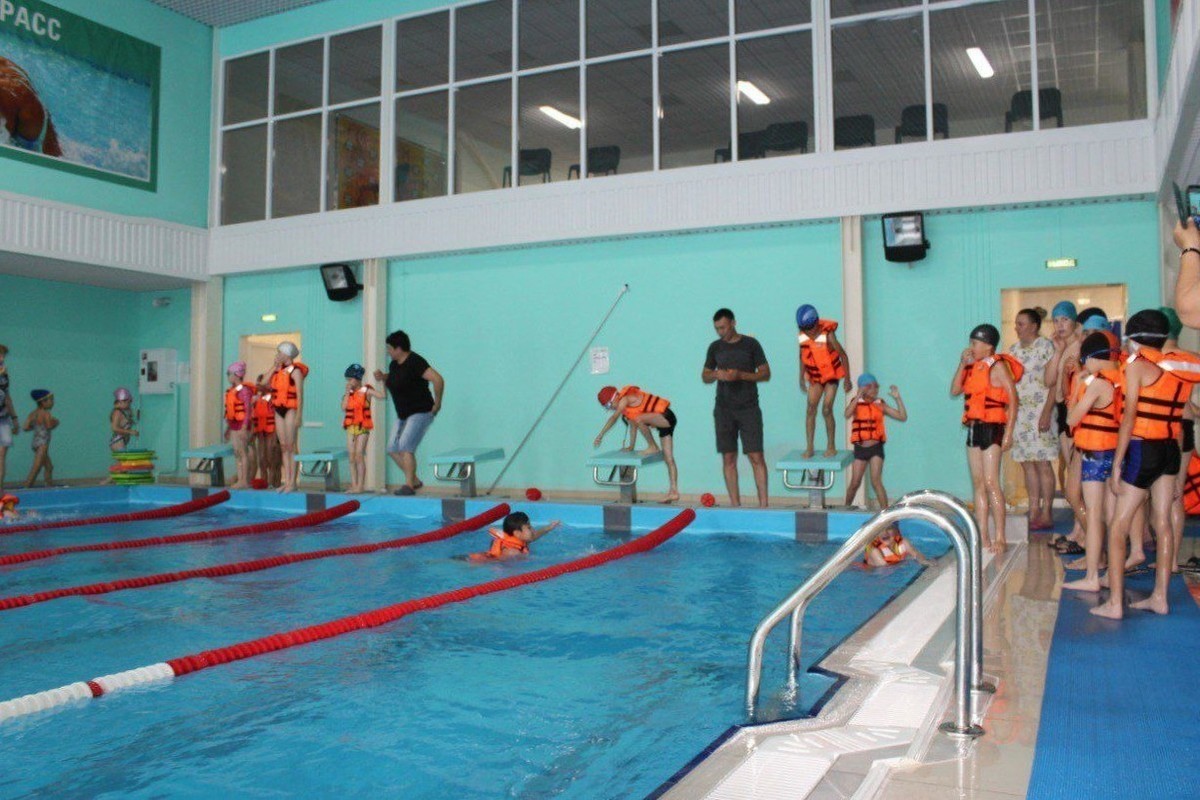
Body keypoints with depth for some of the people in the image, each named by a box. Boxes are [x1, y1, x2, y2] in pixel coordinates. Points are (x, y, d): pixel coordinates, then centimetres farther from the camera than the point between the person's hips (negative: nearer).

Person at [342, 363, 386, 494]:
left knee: (359, 456, -7)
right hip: (351, 427, 5)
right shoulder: (348, 393, 11)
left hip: (363, 427, -5)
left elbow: (382, 396, -16)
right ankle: (354, 485, 8)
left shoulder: (366, 391, -3)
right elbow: (344, 407, -4)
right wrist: (348, 392, -4)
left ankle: (360, 486, -4)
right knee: (352, 457, 4)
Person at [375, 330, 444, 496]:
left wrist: (437, 403, -22)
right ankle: (415, 480, 17)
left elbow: (438, 379, -29)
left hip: (420, 413, -10)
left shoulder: (415, 362, -20)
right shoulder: (394, 364, 7)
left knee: (406, 446, -18)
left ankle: (409, 485, -11)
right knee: (393, 449, 6)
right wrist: (383, 377, 8)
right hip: (403, 414, 10)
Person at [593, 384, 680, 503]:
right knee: (668, 459, 5)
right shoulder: (626, 408, 16)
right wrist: (631, 446, 19)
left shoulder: (626, 399, -12)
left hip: (666, 417, -10)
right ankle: (674, 491, 3)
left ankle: (653, 447, -16)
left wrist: (600, 435, -17)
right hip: (664, 422, 10)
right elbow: (633, 425, 21)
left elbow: (614, 418, -18)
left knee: (639, 419, -33)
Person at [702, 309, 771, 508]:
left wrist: (740, 375, -16)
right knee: (728, 458, 2)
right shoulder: (715, 347, 9)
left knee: (756, 457, -7)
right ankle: (735, 503, 8)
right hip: (724, 409, 3)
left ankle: (763, 503, -5)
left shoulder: (751, 344, 0)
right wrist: (716, 375, -8)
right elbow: (704, 376, 15)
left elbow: (766, 374, -1)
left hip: (749, 408, -3)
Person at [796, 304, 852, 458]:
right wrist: (802, 378, 13)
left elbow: (843, 355, -14)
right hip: (814, 378, 4)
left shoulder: (827, 335, -23)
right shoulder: (802, 337, -9)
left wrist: (847, 379, -11)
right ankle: (810, 446, -2)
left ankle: (831, 446, 5)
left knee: (827, 410, -8)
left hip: (831, 376, -4)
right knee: (811, 409, -4)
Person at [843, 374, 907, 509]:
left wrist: (897, 398, -8)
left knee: (876, 482, -9)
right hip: (860, 448, 0)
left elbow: (903, 417, 0)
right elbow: (847, 414, -23)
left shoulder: (880, 405, 4)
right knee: (855, 483, 7)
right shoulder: (856, 403, 0)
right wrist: (858, 396, -25)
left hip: (876, 448, 0)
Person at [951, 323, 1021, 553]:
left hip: (992, 428, -8)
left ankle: (1000, 538, -6)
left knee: (991, 483, -10)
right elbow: (955, 391, 10)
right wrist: (962, 364, 2)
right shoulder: (974, 367, 15)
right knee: (978, 483, 8)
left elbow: (1013, 399, -11)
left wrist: (1008, 433, -16)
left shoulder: (998, 365, -7)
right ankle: (983, 536, 13)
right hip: (973, 428, 8)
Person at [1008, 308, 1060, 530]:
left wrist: (1046, 413, -16)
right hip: (1019, 412, 6)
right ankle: (1034, 511, 13)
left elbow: (1053, 384, -9)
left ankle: (1046, 514, 1)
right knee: (1027, 463, 7)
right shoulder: (1014, 350, 14)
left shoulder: (1046, 347, -5)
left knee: (1042, 462, -5)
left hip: (1039, 411, -6)